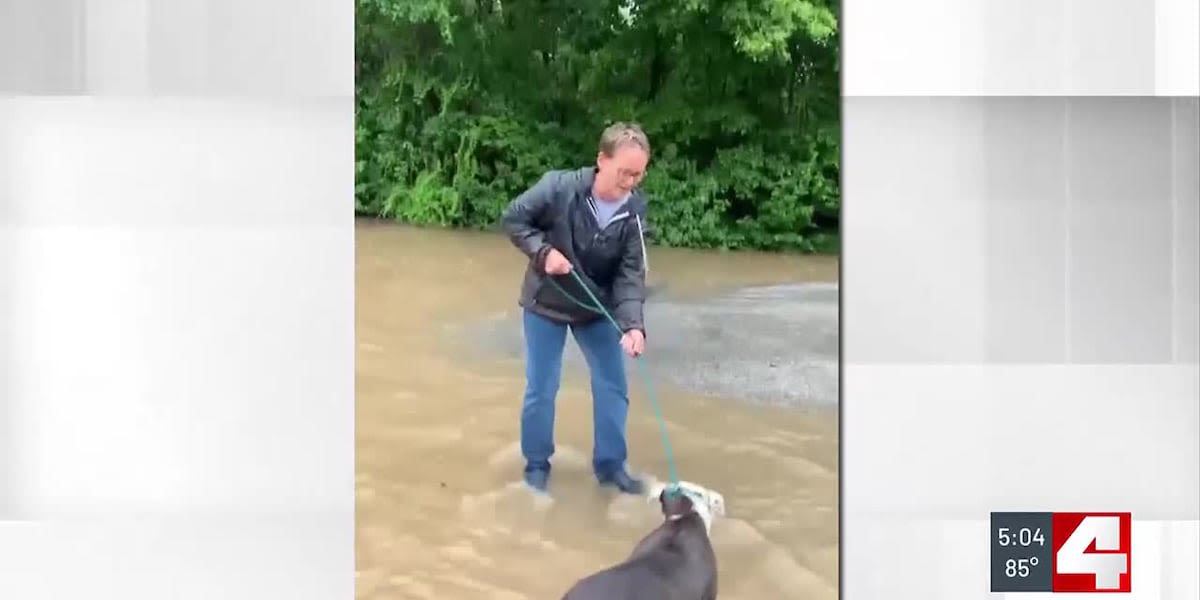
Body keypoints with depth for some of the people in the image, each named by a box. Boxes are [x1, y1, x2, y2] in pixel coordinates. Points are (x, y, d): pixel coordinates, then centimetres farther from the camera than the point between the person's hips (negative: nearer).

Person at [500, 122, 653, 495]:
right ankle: (536, 465, 23)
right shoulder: (559, 188, -26)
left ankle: (610, 465, 21)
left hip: (597, 309, 3)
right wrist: (543, 251, -28)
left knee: (613, 386, 5)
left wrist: (632, 324, -33)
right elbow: (513, 218, -13)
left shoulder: (634, 212, -17)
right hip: (545, 304, -3)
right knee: (541, 389, 4)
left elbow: (631, 275, -19)